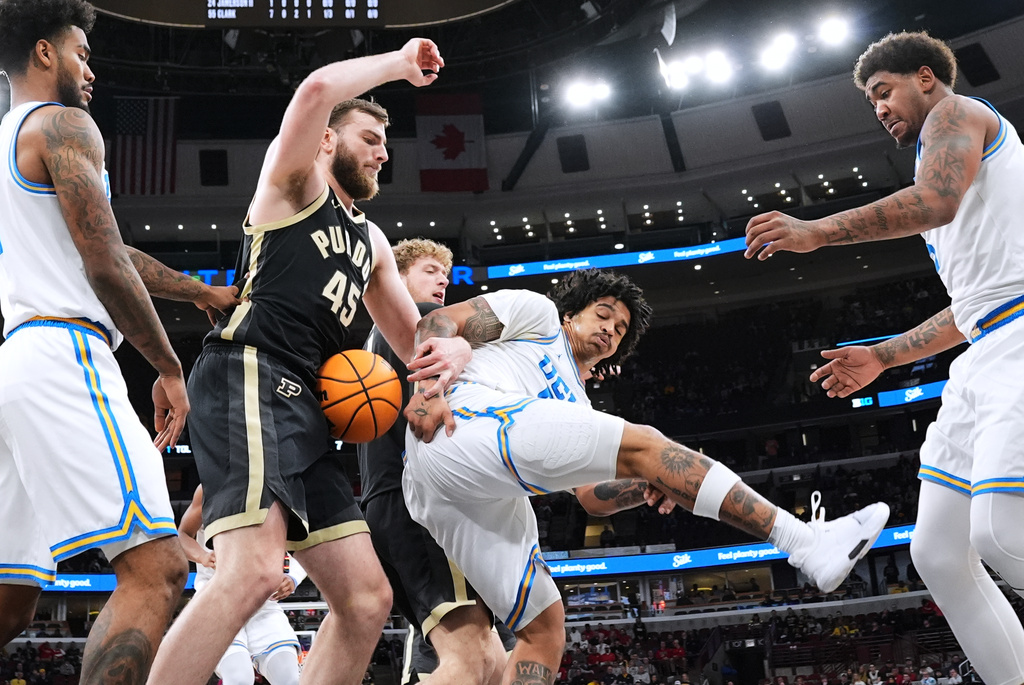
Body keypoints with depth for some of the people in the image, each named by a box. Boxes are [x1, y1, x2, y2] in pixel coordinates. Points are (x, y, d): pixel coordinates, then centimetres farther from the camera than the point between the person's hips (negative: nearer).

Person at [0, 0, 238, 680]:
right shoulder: (63, 124, 0)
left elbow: (106, 254, 31)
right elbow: (105, 265, -10)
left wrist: (205, 293, 36)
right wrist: (169, 369, -2)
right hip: (63, 358, -10)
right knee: (155, 567, -17)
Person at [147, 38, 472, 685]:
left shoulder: (372, 242, 30)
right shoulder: (294, 183, 10)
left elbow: (412, 337, 31)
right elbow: (318, 90, -12)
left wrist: (454, 348, 6)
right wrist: (401, 63, 4)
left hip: (305, 409, 8)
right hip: (250, 377, -8)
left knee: (368, 598, 2)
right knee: (253, 572, -29)